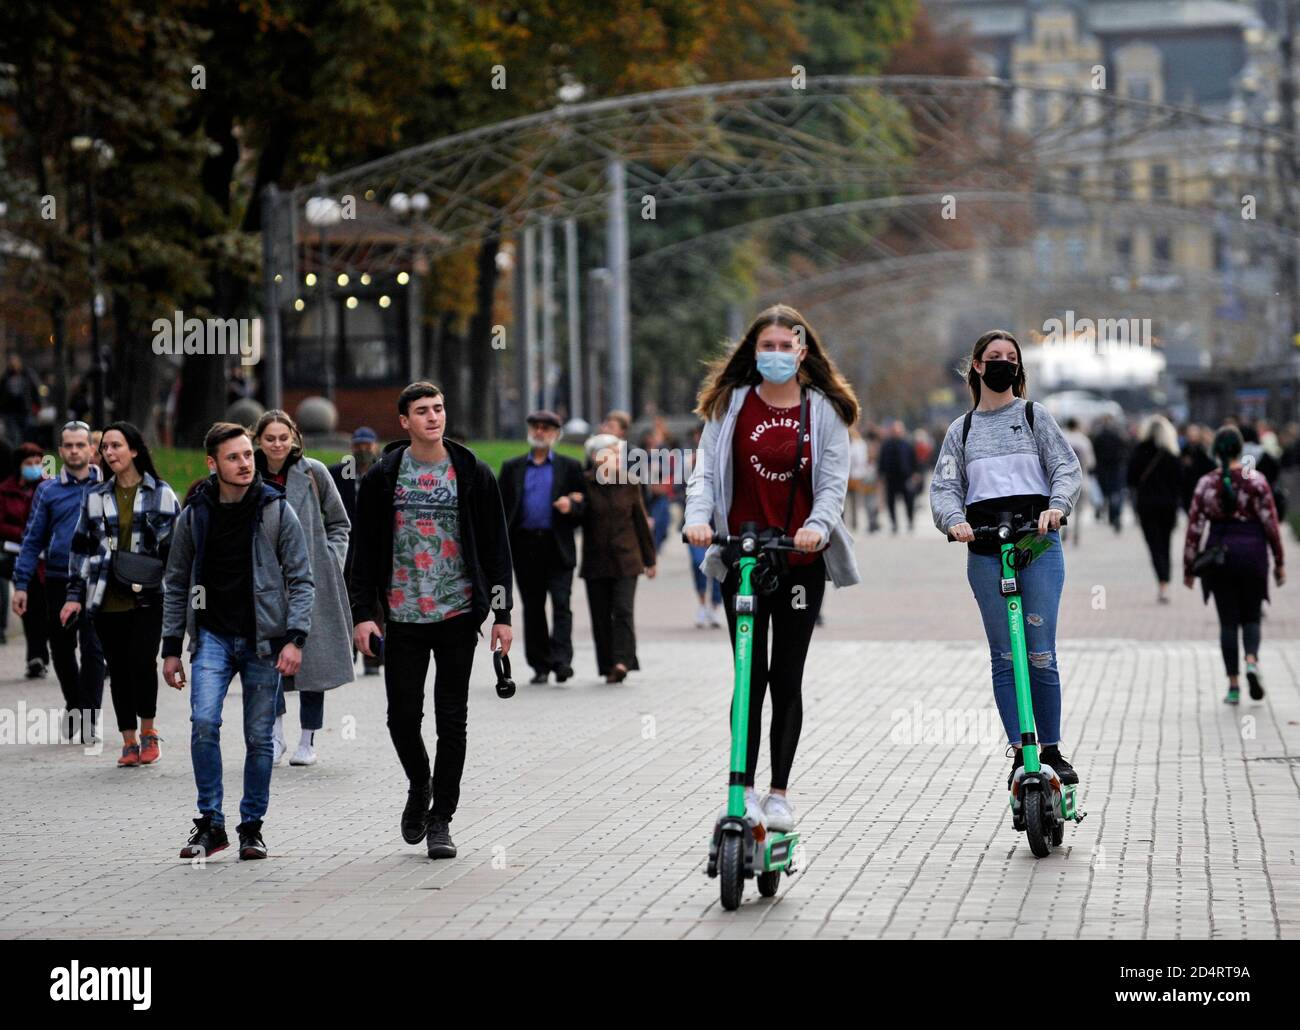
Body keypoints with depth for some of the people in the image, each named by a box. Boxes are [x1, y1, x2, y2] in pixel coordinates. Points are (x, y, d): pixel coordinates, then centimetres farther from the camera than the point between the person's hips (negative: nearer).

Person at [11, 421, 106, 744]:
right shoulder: (48, 491, 6)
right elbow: (33, 539, 6)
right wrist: (21, 584, 0)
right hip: (59, 582, 2)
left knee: (93, 649, -8)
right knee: (62, 650, 12)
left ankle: (90, 718, -4)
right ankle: (73, 706, 32)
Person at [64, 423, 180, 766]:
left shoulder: (160, 494, 3)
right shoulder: (95, 497, 11)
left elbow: (176, 546, 6)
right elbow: (82, 547, 13)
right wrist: (75, 595, 8)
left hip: (149, 597, -3)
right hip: (107, 600, 3)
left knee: (142, 660, -15)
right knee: (118, 670, 4)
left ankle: (148, 731, 5)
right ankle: (129, 741, 12)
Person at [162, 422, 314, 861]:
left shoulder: (277, 512, -2)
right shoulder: (194, 516, 3)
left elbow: (300, 579, -2)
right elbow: (176, 583, 12)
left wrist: (295, 638, -13)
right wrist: (171, 647, 8)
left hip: (263, 640, -1)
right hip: (212, 636, 1)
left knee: (259, 738, 3)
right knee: (203, 721, -17)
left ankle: (252, 826, 17)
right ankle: (210, 823, -6)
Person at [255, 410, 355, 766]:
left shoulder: (313, 473, 0)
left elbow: (339, 523, 9)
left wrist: (330, 562, -2)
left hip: (312, 579, -1)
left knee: (313, 657, 3)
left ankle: (307, 741, 12)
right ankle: (275, 736, -1)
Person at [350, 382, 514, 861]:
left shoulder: (472, 474, 2)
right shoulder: (383, 477, 3)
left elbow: (496, 547, 5)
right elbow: (365, 550, 4)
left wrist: (502, 613, 0)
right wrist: (363, 613, -3)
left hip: (458, 612, 0)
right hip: (403, 615, 0)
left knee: (452, 720, 1)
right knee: (403, 717, 0)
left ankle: (440, 819, 10)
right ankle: (419, 787, 29)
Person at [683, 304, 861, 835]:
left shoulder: (824, 411, 4)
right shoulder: (731, 404, 5)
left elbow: (833, 480, -3)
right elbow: (706, 468, 0)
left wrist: (817, 526, -22)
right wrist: (698, 517, -19)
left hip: (801, 561, 0)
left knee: (787, 679, 4)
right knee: (750, 676, -1)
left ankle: (779, 792, 11)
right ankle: (744, 789, 5)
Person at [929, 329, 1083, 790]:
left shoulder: (1035, 416, 11)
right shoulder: (961, 429, 17)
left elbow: (1068, 468, 1)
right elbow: (944, 487, 9)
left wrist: (1056, 506, -19)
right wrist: (955, 521, -13)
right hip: (985, 551, 2)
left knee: (1040, 653, -5)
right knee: (1004, 656, 0)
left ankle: (1051, 751, 4)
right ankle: (1019, 752, 3)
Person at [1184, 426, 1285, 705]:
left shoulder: (1206, 483, -3)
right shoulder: (1256, 480, -5)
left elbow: (1194, 527, -2)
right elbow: (1271, 523, -5)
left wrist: (1189, 567, 6)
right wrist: (1279, 562, 3)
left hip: (1218, 555, 1)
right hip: (1252, 553, -1)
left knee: (1228, 621, 8)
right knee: (1251, 617, 14)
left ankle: (1233, 685, 5)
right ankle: (1251, 661, -15)